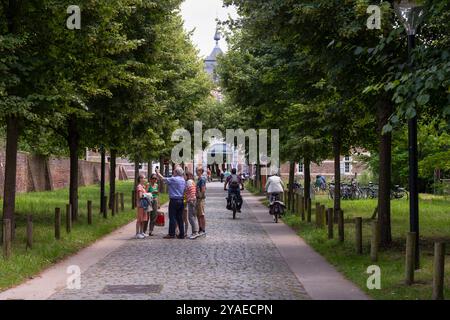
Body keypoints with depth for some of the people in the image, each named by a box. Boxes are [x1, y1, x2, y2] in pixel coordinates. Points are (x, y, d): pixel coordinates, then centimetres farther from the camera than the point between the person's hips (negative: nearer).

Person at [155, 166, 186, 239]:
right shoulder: (183, 180, 11)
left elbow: (163, 179, -3)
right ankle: (181, 234, 10)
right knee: (180, 218, 10)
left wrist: (158, 173, 12)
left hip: (174, 200, -7)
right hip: (181, 200, 7)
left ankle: (171, 234, -2)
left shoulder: (173, 179, -12)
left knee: (172, 217, -3)